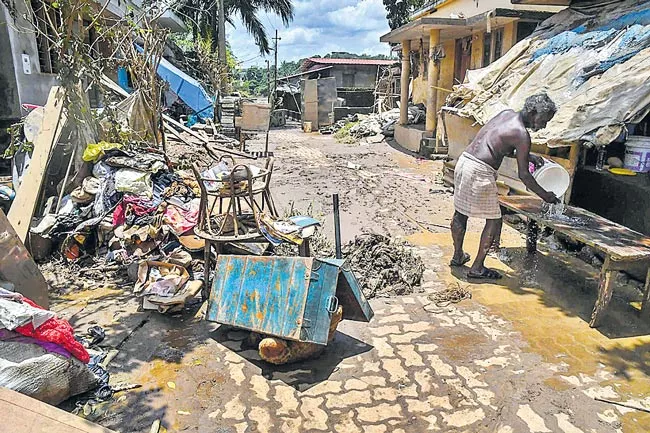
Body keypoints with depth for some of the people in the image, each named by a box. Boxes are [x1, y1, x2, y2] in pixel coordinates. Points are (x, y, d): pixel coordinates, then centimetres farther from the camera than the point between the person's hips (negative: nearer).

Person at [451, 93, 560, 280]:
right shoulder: (522, 135, -10)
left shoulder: (506, 114, 14)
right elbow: (523, 175, -7)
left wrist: (528, 156, 23)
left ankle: (458, 256, 36)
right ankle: (477, 268, 11)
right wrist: (545, 195, 5)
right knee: (494, 220, 6)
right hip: (480, 172, -9)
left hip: (464, 161, 9)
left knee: (460, 213, 19)